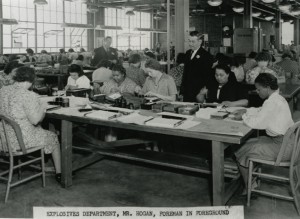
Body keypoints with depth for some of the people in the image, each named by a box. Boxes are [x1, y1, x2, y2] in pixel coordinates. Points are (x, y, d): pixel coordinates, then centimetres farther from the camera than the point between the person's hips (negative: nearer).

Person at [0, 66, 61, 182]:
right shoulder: (29, 95, -22)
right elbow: (35, 120, -22)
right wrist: (42, 108, -3)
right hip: (21, 139, -7)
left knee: (39, 129, 32)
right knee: (53, 137, 18)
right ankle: (58, 173, 27)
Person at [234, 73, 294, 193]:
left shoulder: (273, 102, -22)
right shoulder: (277, 98, 9)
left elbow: (257, 123, -24)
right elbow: (260, 111, 21)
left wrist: (244, 117, -6)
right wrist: (245, 112, 7)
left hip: (282, 146, -10)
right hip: (285, 140, 10)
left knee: (243, 154, -2)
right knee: (249, 143, 19)